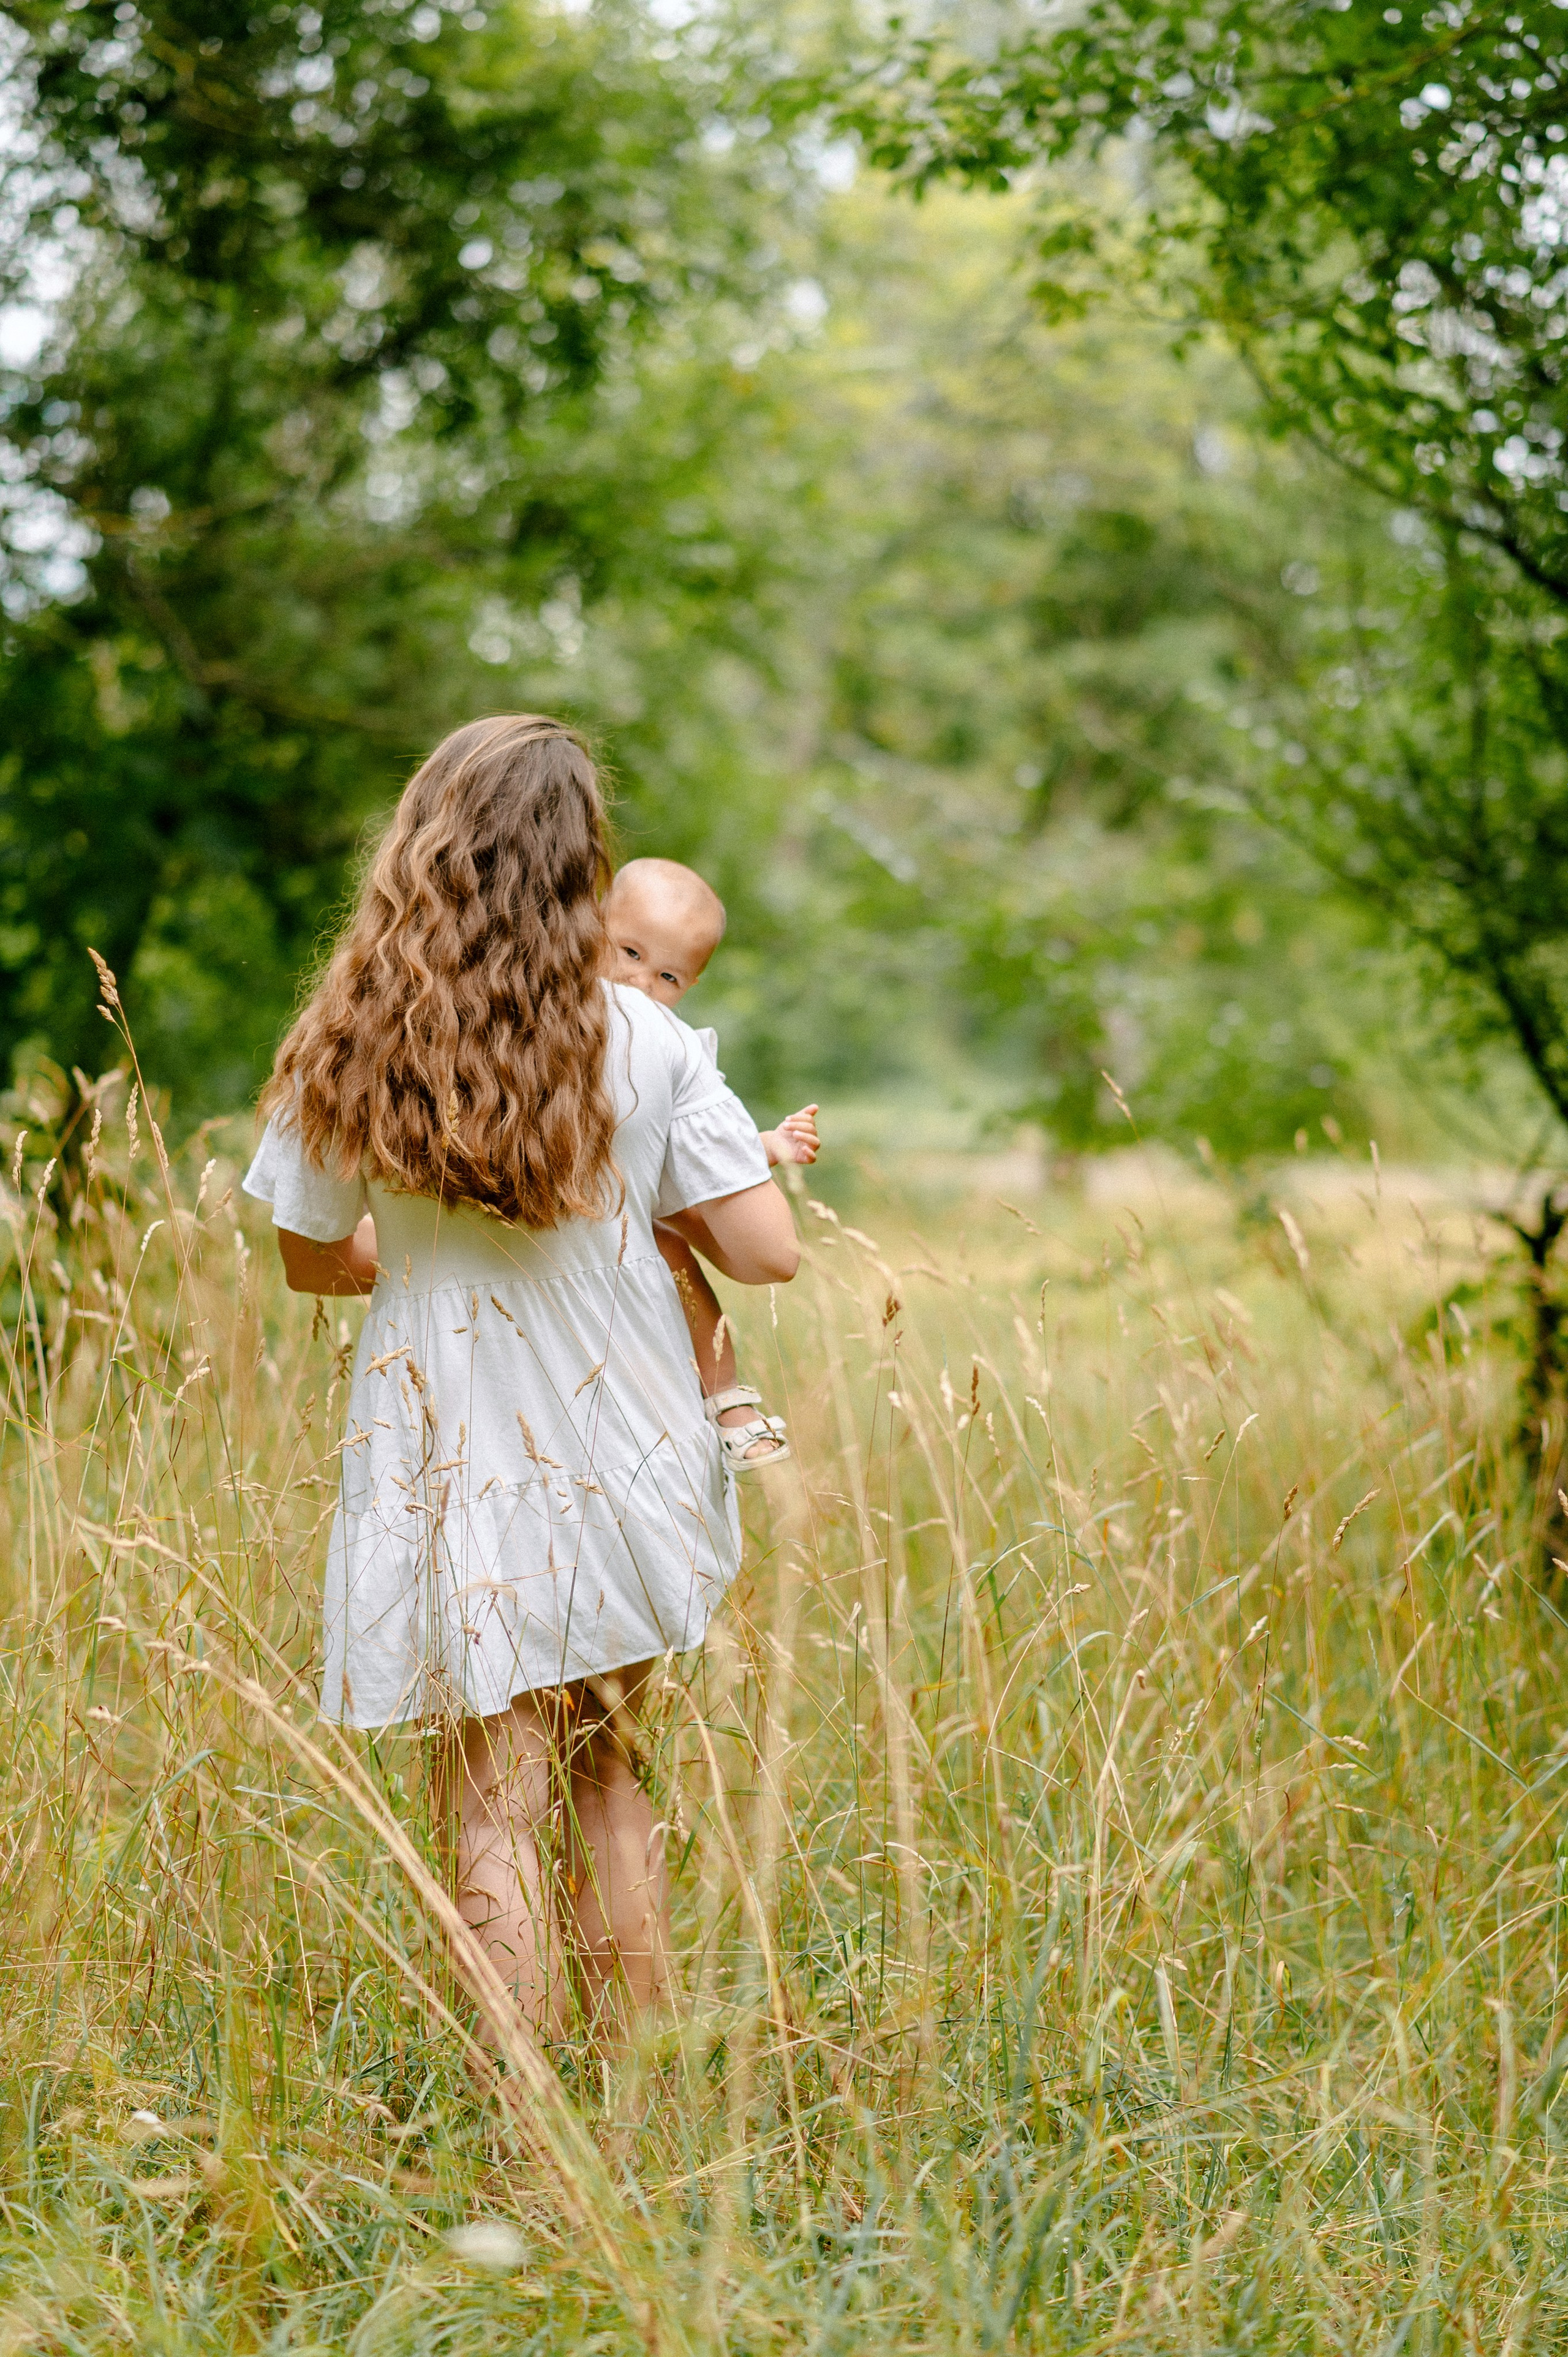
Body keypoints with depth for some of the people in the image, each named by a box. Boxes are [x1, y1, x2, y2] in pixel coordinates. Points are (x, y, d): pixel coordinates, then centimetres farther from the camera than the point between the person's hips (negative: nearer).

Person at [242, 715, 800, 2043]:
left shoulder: (350, 1051, -8)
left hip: (453, 1476, -1)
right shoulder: (647, 1046, -9)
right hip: (621, 1461, 1)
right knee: (608, 1785, 17)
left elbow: (312, 1259, 4)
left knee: (496, 1823, 5)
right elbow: (768, 1252, -10)